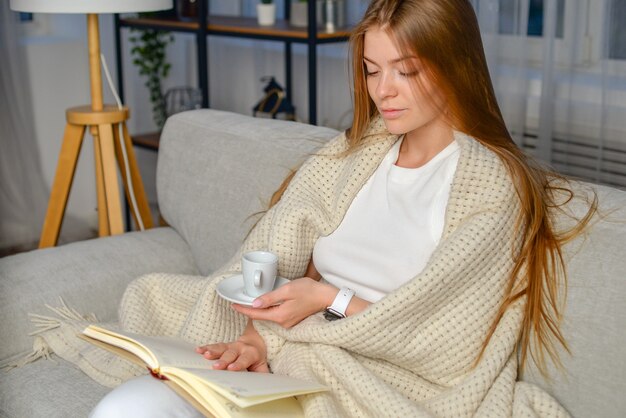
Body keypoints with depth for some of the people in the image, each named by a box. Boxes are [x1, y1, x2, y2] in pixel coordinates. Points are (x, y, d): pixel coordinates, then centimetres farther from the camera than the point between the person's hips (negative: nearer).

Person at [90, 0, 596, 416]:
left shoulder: (494, 186, -3)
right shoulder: (350, 156, 13)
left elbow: (440, 341, -8)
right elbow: (268, 262, 2)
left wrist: (330, 302, -17)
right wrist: (255, 337, -17)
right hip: (296, 360, 5)